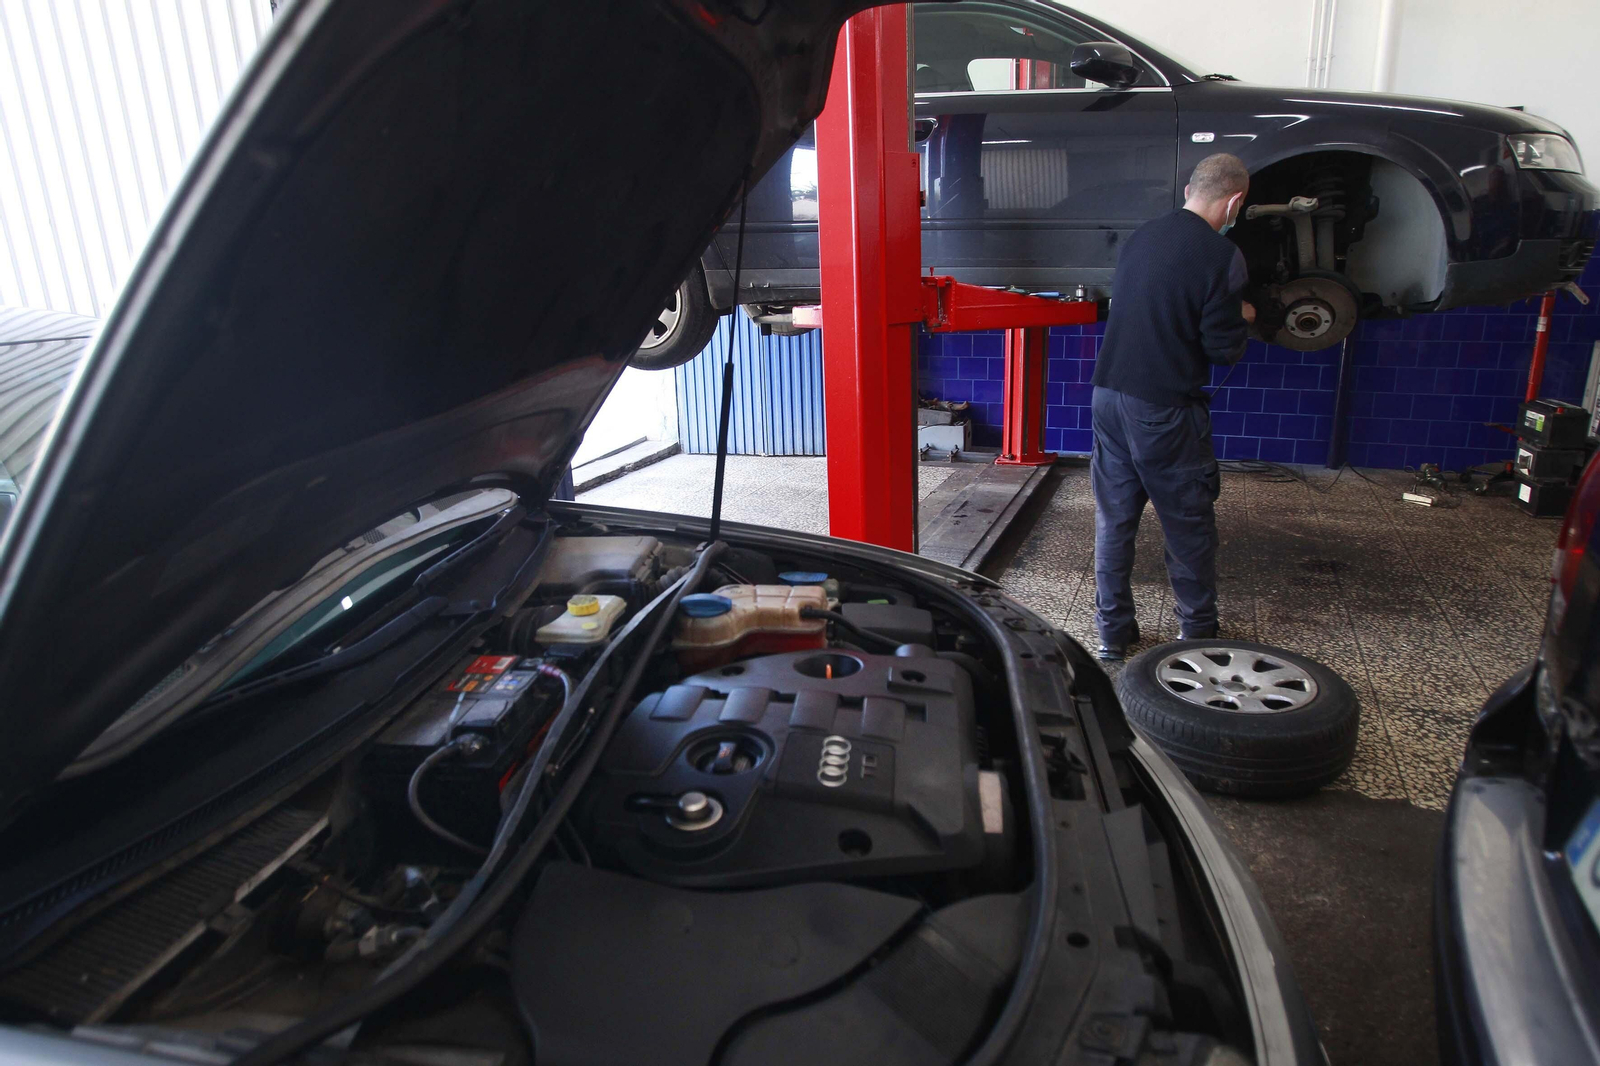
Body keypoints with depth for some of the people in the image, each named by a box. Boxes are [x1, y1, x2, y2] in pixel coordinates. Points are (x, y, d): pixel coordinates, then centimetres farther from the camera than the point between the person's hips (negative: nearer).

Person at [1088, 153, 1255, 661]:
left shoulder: (1142, 236, 8)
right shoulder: (1221, 255, -11)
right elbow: (1224, 349, -11)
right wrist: (1241, 319, 11)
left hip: (1109, 395, 6)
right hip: (1165, 409, -5)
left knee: (1113, 517, 11)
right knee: (1189, 523, 11)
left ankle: (1112, 632, 18)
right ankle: (1197, 630, 25)